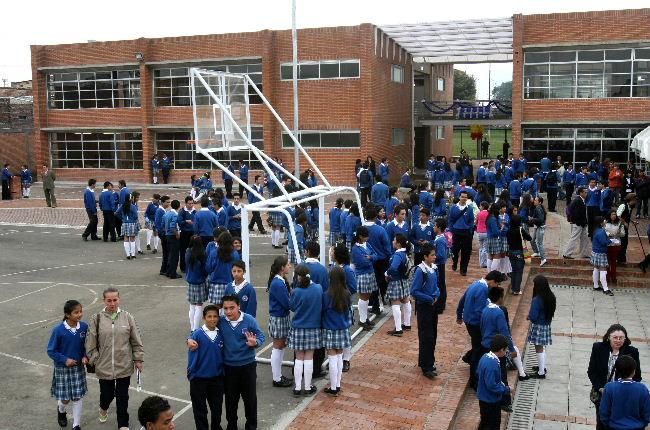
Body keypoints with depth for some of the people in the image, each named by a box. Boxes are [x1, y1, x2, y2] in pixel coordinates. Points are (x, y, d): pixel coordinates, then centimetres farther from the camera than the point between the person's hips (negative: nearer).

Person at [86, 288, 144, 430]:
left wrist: (139, 359, 3)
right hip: (104, 367, 0)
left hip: (124, 366, 0)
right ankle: (103, 409, 49)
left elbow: (136, 341, 2)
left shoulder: (127, 317, -4)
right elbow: (90, 343, 0)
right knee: (107, 393, 14)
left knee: (122, 397, 9)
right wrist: (96, 360, -2)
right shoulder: (97, 319, -6)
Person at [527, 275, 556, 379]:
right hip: (547, 325, 8)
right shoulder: (551, 297, -2)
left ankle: (541, 373, 11)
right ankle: (542, 366, 37)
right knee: (541, 347, 23)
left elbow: (533, 317, -25)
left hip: (538, 326, -8)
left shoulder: (537, 300, -26)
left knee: (539, 348, 4)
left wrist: (528, 317, -3)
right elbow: (551, 311, 11)